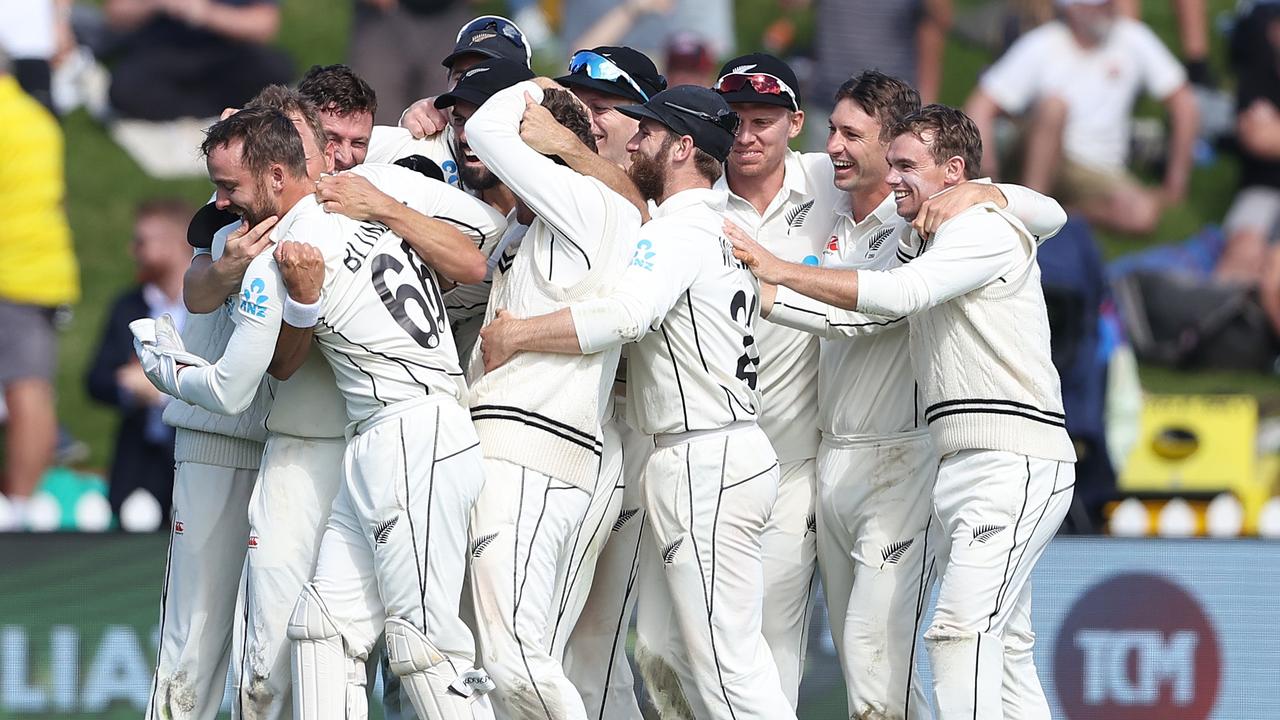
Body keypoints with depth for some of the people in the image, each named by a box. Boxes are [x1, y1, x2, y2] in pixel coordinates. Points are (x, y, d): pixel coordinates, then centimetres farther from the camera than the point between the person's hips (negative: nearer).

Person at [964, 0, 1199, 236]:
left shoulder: (1133, 38, -3)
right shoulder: (1039, 47, -9)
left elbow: (1183, 104, 4)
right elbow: (979, 108, -13)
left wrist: (1174, 184, 2)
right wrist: (987, 178, -26)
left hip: (1101, 172, 2)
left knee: (1143, 216, -31)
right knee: (1054, 103, -33)